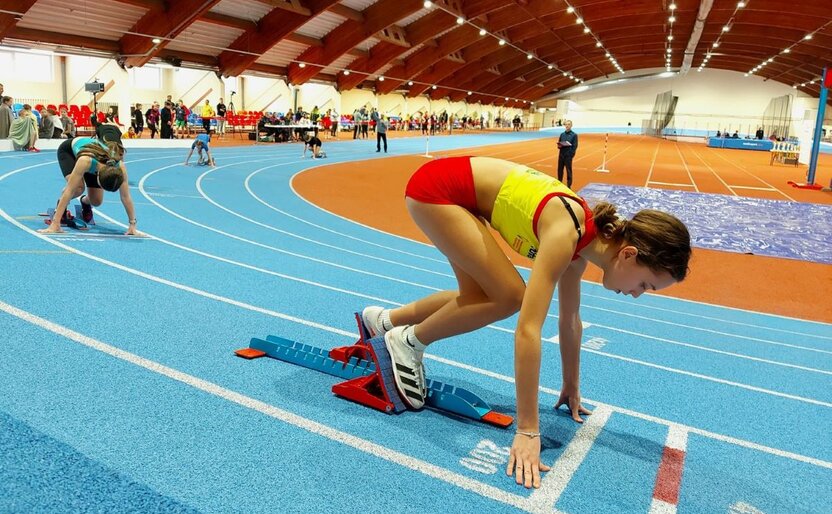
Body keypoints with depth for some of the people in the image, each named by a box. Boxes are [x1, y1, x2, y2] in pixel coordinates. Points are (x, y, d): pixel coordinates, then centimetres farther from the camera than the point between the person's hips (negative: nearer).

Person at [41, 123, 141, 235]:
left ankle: (85, 201, 33)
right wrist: (55, 224, -47)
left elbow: (126, 197, -30)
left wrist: (132, 226, -31)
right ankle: (60, 205, 4)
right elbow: (69, 191, -45)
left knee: (96, 201, -5)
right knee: (78, 187, -30)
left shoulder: (120, 167, -38)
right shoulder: (86, 160, -47)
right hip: (68, 150, -3)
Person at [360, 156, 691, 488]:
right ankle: (409, 340, 4)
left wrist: (571, 388, 19)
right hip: (436, 189, -8)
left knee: (482, 296, 11)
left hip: (462, 194, 8)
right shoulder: (564, 236, -28)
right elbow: (528, 330, -32)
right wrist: (527, 432, -30)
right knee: (508, 297, -13)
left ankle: (385, 320, 26)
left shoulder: (583, 238, -2)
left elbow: (570, 319, 10)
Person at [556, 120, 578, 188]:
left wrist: (571, 154, -15)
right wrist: (559, 145, -5)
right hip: (561, 154, 4)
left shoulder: (574, 135, -2)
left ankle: (569, 185, 6)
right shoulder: (562, 134, 11)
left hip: (568, 155, -4)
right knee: (560, 170, 8)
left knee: (569, 170, 0)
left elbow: (575, 146, -5)